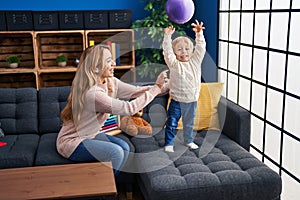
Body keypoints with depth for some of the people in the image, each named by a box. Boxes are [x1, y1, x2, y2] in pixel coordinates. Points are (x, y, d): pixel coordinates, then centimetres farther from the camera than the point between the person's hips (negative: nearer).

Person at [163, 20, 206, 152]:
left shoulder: (195, 62, 3)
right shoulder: (174, 64, -7)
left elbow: (200, 48, -1)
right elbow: (167, 51, -18)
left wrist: (199, 34, -11)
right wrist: (168, 36, -28)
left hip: (191, 100, 3)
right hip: (176, 100, -3)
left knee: (189, 123, 19)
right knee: (171, 123, 0)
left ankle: (189, 141, 38)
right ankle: (169, 143, 12)